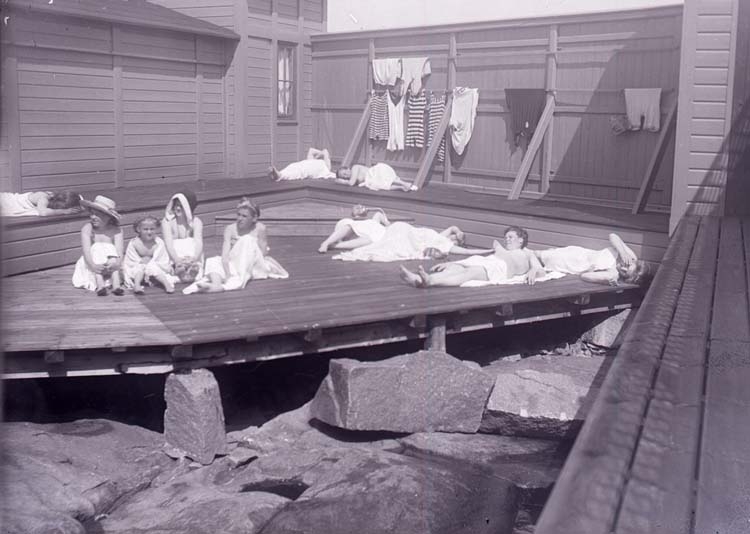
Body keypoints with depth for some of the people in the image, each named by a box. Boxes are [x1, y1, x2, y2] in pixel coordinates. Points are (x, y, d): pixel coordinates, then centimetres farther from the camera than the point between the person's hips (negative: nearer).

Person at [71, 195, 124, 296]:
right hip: (94, 262, 0)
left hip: (110, 265, 0)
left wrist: (117, 263, -40)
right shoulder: (87, 229, -8)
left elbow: (119, 250, -17)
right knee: (97, 249, -26)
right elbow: (86, 250, -19)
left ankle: (116, 284, -39)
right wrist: (93, 265, -38)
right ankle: (100, 285, -42)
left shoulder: (115, 230, -7)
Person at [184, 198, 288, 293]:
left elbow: (262, 254, -9)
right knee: (213, 261, -21)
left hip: (253, 266, -3)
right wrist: (227, 274, -32)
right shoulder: (230, 229, -5)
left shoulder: (259, 228, -9)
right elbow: (225, 255, -15)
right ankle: (216, 283, -55)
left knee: (247, 240, -28)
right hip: (234, 265, 3)